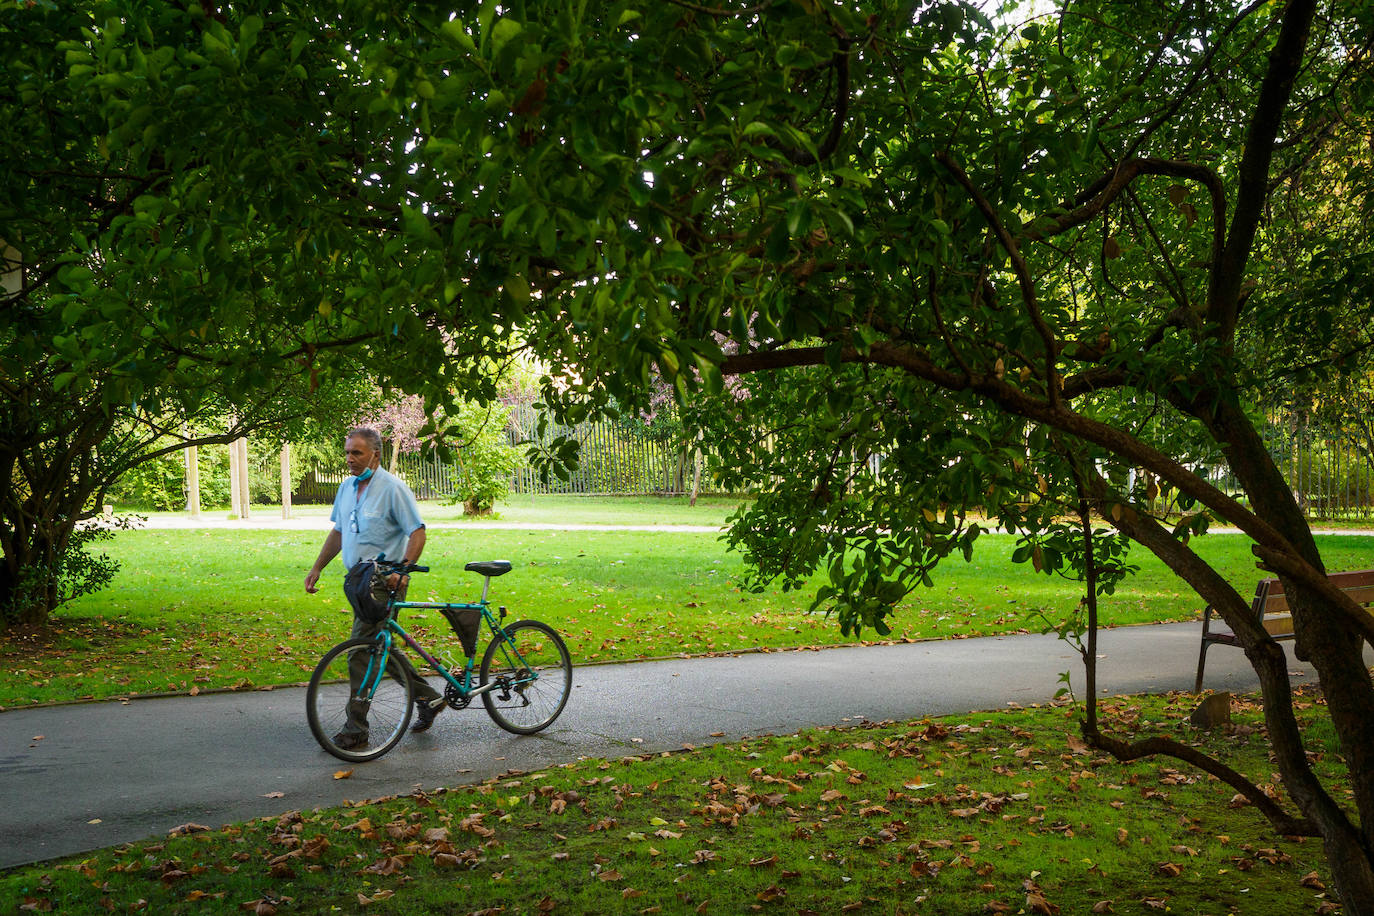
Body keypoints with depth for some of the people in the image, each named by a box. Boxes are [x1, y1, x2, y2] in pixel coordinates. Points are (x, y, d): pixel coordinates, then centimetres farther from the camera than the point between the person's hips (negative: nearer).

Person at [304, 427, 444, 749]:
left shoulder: (393, 488, -13)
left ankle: (356, 729, -2)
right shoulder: (347, 487, 11)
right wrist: (317, 568, 18)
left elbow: (417, 532, -16)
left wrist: (403, 569, -27)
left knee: (362, 651, -9)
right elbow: (338, 531, 21)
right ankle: (428, 697, 29)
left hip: (385, 582, -8)